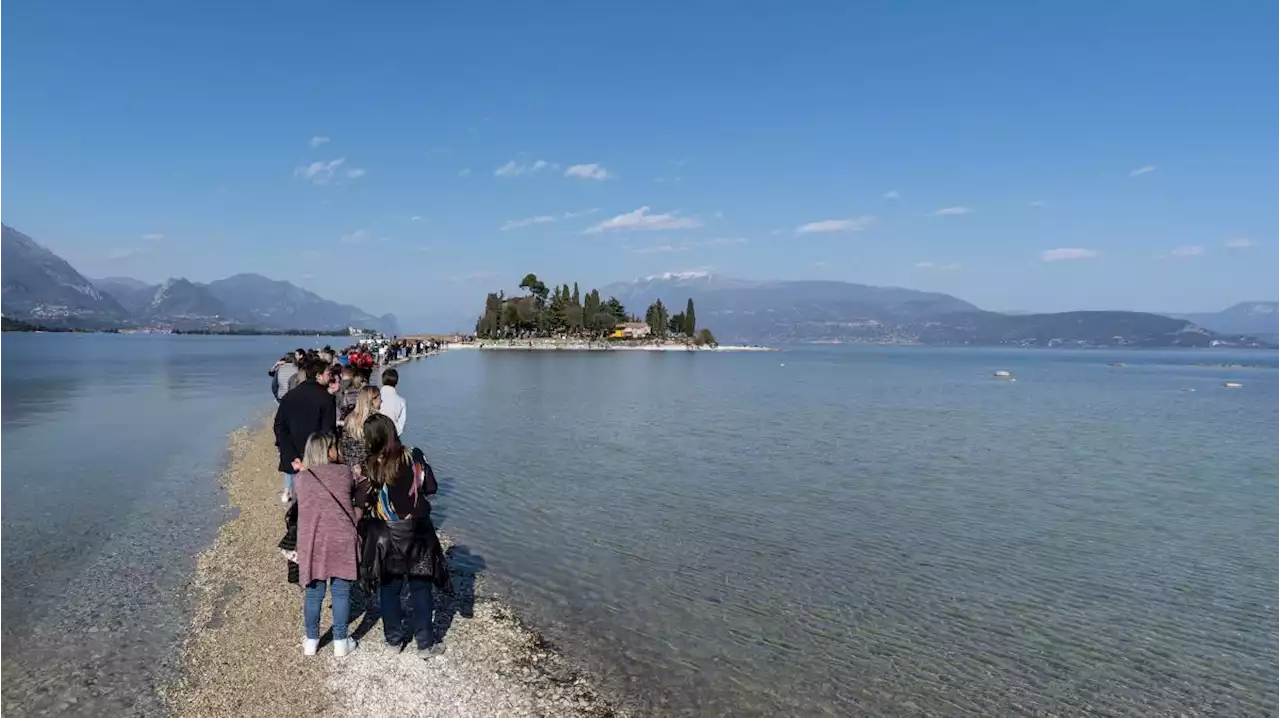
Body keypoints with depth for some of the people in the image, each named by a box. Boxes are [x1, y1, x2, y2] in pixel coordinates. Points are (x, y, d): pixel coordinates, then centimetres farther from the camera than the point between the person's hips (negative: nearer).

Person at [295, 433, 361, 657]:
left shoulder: (300, 479, 2)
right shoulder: (345, 472, -2)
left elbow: (302, 503, 16)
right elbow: (355, 494, 13)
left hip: (312, 543, 2)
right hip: (342, 542, -2)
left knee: (313, 593, 15)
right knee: (341, 593, 8)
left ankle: (311, 641, 27)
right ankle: (340, 642, 17)